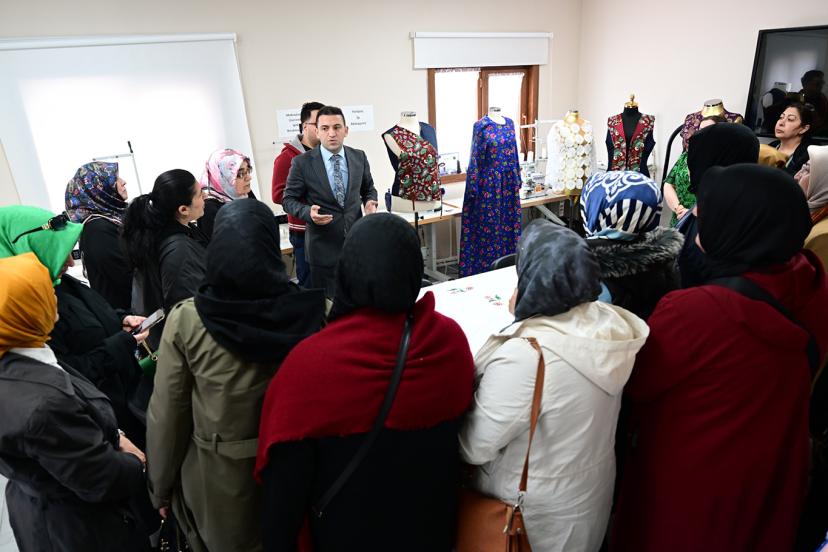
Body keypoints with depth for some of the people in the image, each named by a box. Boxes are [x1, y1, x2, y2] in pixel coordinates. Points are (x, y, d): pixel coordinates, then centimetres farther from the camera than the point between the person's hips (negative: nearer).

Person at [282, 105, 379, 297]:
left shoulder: (359, 157, 3)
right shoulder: (302, 163, -7)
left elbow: (368, 188, 16)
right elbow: (288, 200, -1)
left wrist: (370, 202, -6)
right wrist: (308, 212, -21)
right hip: (323, 246, -3)